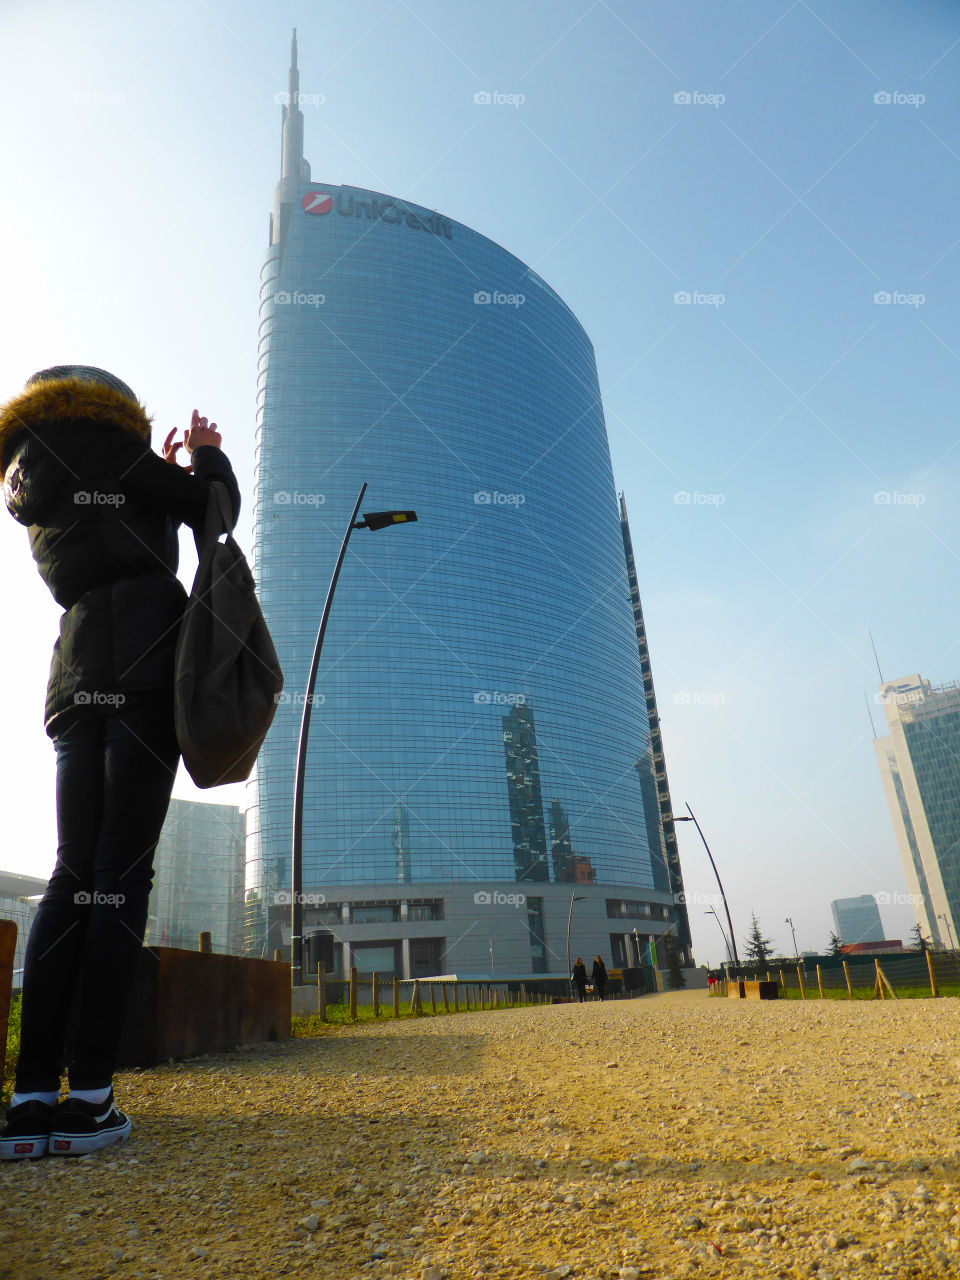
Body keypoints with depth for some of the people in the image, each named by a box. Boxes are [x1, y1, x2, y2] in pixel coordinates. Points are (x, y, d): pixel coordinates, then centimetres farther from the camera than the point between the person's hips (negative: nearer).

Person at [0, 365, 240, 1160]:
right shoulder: (99, 444, 7)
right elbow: (213, 509, 8)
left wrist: (157, 478, 38)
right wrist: (206, 453, 26)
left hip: (77, 677, 6)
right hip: (146, 666, -6)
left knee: (75, 871, 3)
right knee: (122, 871, -9)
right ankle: (90, 1095, -9)